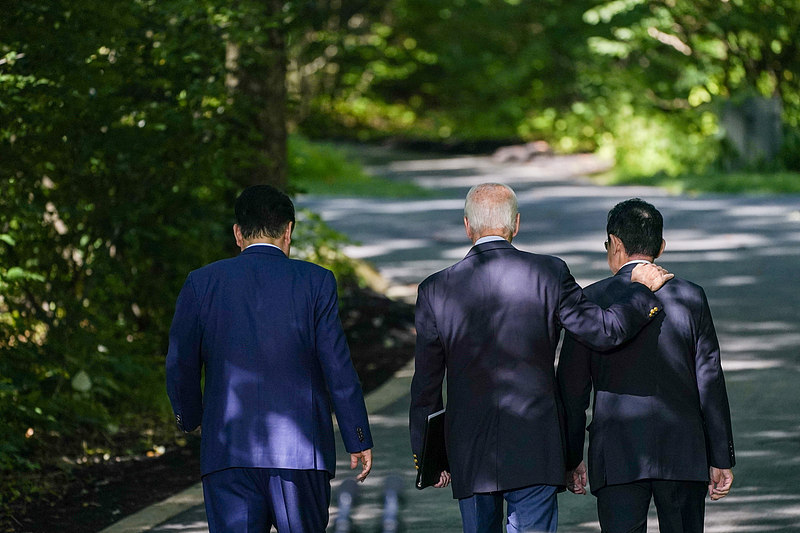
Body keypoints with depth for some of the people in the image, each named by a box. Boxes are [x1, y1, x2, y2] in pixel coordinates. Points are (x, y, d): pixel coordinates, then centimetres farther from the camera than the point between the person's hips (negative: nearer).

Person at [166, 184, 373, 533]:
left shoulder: (202, 283, 3)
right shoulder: (316, 282, -1)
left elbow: (180, 367, 5)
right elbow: (338, 368, -2)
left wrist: (190, 418, 25)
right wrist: (359, 440, 6)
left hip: (228, 449, 1)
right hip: (301, 450, -1)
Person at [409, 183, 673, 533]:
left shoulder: (436, 290, -1)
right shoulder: (549, 273, -6)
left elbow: (426, 383, 3)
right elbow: (605, 331, -7)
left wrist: (427, 455, 12)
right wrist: (644, 289, 10)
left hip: (470, 454, 2)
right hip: (535, 449, -1)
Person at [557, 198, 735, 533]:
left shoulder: (591, 301, -2)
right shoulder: (691, 298, 2)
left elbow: (572, 390, 0)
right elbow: (711, 385, 2)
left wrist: (571, 459, 9)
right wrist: (722, 459, 7)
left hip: (617, 457, -2)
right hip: (684, 455, 2)